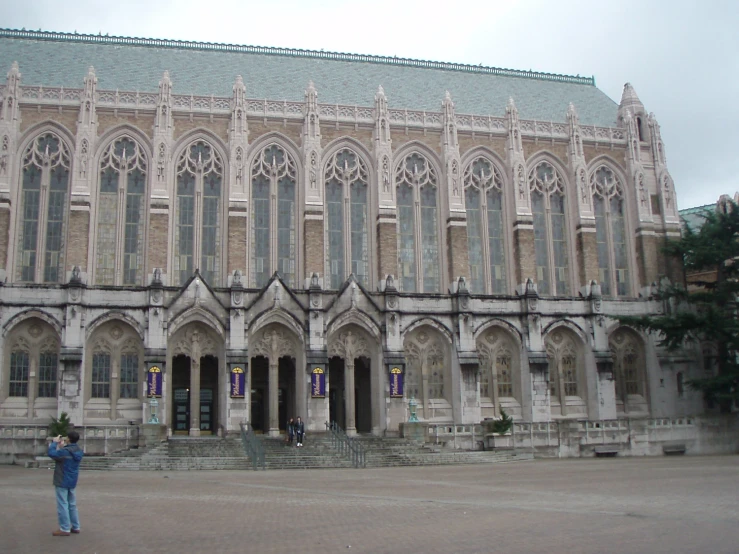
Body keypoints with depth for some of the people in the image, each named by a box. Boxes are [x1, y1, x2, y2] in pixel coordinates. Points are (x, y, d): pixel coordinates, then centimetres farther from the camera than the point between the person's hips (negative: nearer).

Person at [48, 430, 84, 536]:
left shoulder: (65, 451, -20)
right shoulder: (78, 451, 5)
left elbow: (52, 453, -25)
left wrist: (54, 443, -11)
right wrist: (62, 447, 11)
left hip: (62, 482, -8)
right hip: (73, 482, 8)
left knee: (63, 505, -3)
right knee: (72, 505, 15)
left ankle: (65, 529, -1)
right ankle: (75, 527, 18)